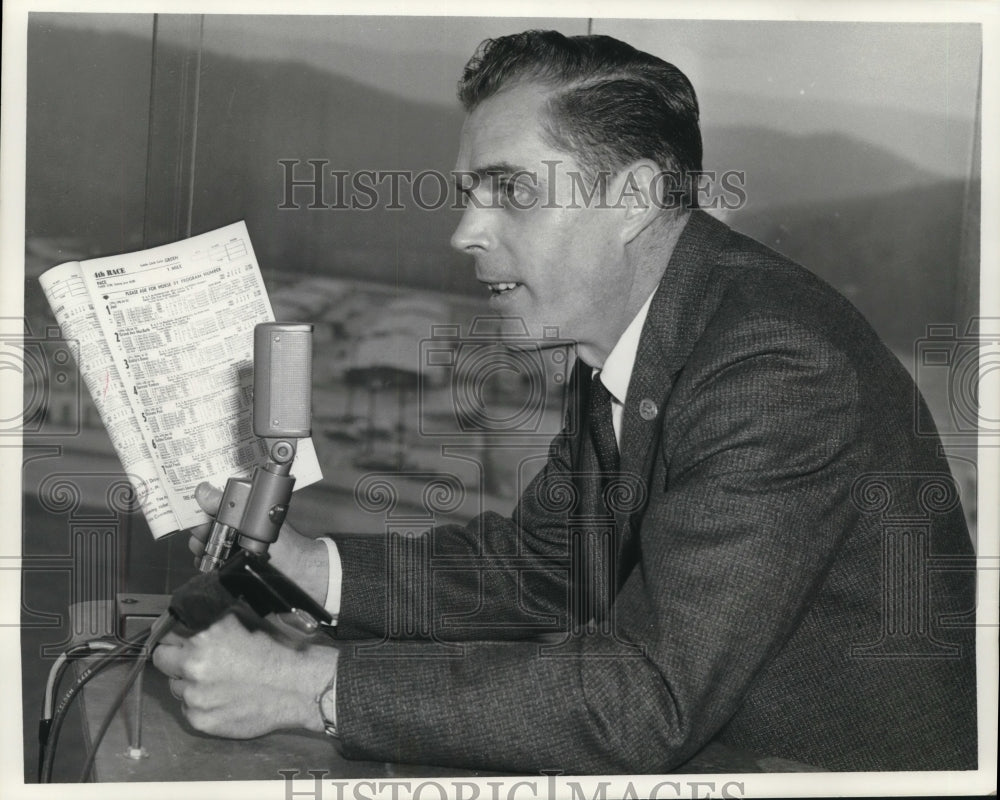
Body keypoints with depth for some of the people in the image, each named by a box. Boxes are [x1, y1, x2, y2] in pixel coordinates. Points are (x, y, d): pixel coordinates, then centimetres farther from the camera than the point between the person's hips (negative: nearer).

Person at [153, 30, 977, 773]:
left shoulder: (780, 372, -27)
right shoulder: (618, 340, 1)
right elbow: (539, 562, 9)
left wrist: (307, 687, -29)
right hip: (691, 752, 7)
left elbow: (646, 699, -30)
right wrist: (313, 567, -5)